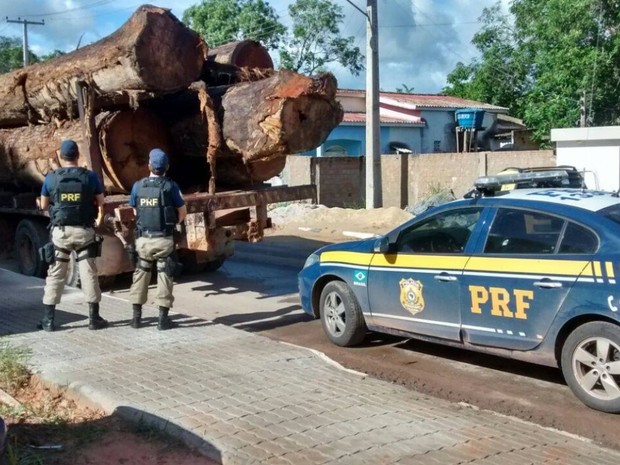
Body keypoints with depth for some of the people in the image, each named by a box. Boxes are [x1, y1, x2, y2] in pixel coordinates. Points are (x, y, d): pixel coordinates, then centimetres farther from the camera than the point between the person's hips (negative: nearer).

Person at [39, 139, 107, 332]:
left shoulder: (51, 178, -2)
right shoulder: (90, 176, -4)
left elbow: (43, 206, 9)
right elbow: (101, 203, 4)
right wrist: (99, 219, 23)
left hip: (61, 231, 0)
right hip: (84, 231, 0)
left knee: (55, 274, 7)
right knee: (89, 273, 6)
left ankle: (48, 319, 9)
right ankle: (94, 318, 9)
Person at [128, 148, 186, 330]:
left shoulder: (138, 186, 0)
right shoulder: (170, 186, -8)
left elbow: (135, 212, 13)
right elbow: (183, 212, 3)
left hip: (143, 238, 3)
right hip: (164, 239, -3)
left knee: (141, 275, 15)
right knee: (164, 277, 3)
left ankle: (136, 316, 17)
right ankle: (163, 318, 2)